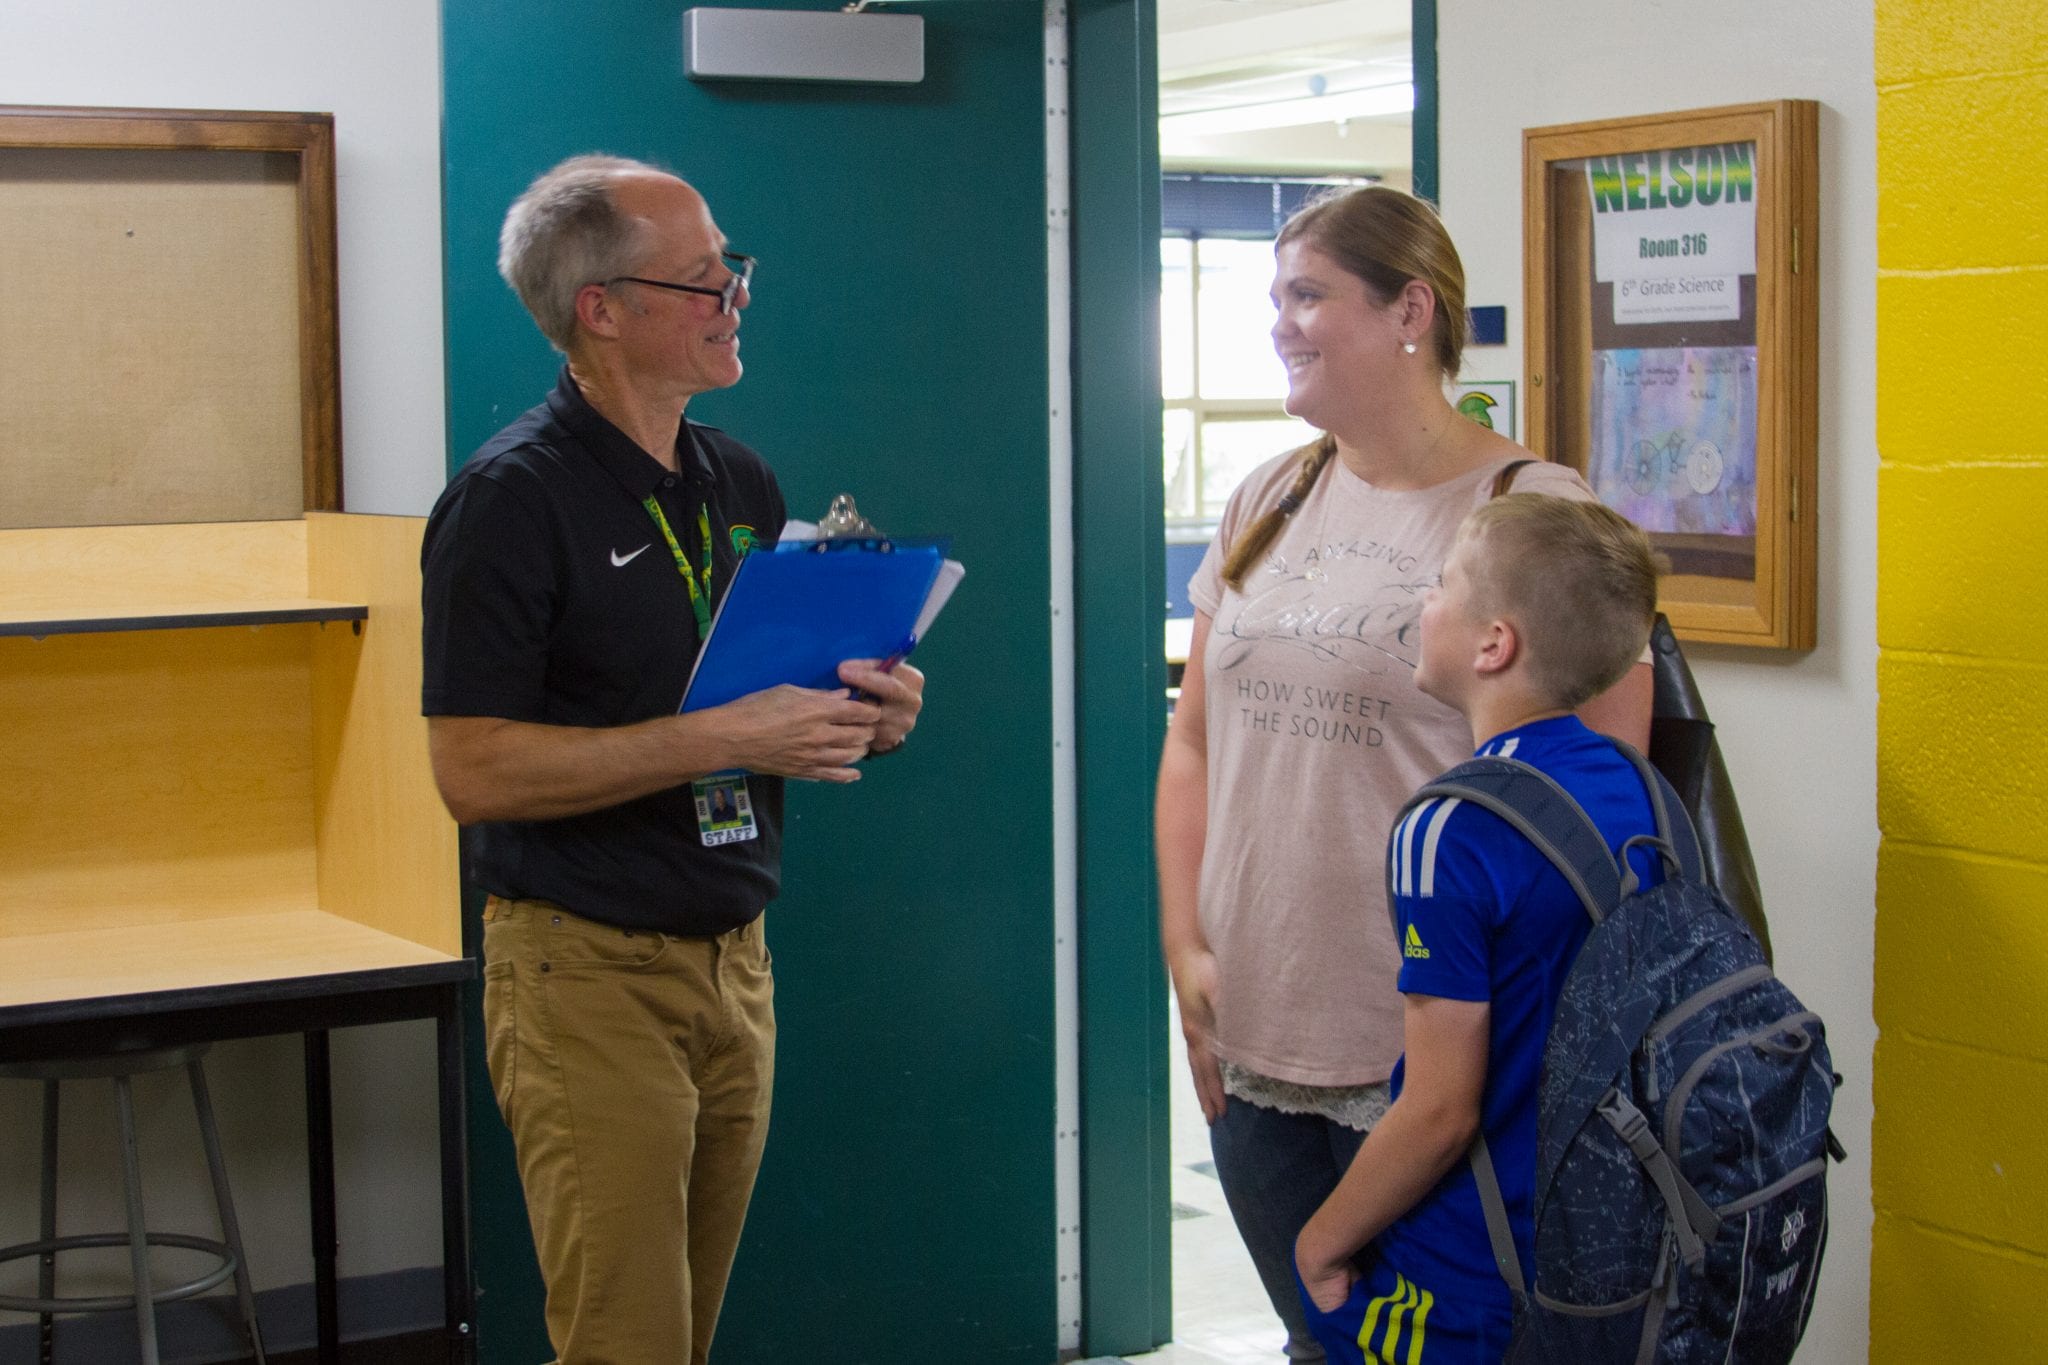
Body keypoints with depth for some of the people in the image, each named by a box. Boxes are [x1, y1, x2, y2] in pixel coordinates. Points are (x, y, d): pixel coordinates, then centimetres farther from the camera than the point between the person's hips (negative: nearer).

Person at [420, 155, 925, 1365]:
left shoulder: (744, 484, 11)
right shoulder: (514, 497, -11)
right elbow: (474, 769, -17)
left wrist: (863, 718, -1)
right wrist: (722, 738, -22)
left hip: (737, 960, 7)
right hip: (589, 978, -7)